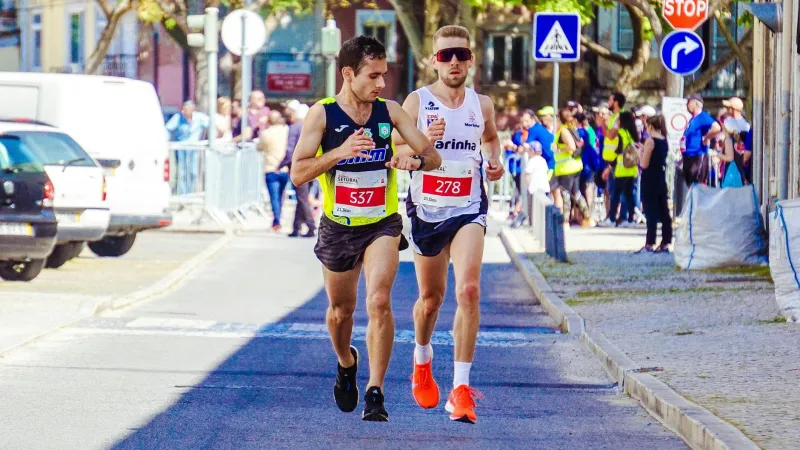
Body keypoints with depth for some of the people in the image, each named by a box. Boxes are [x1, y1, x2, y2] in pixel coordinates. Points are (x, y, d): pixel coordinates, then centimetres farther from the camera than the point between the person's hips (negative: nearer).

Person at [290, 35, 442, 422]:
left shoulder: (390, 111, -5)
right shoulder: (322, 114, -11)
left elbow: (433, 156, -1)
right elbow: (298, 173, -16)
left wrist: (415, 161, -24)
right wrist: (340, 152, -31)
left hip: (383, 225, 0)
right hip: (338, 228, 0)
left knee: (378, 301, -21)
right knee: (341, 311, 16)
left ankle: (375, 392, -15)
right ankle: (346, 364, 48)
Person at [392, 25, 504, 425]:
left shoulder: (482, 105, 4)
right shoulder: (417, 102, -5)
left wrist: (495, 161, 5)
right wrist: (425, 140, -26)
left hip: (468, 210, 0)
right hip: (426, 210, 0)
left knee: (468, 290, -19)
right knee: (430, 298, 14)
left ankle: (461, 387, -18)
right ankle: (422, 362, 45)